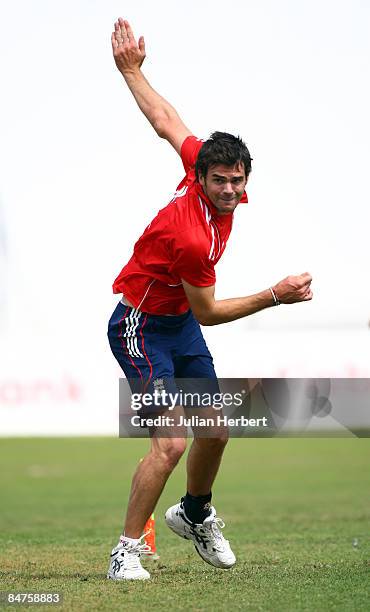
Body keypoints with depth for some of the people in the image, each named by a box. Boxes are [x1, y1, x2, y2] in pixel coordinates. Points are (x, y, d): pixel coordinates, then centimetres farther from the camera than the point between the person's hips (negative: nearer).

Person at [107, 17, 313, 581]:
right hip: (142, 328, -9)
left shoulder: (204, 161, -12)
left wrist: (132, 70, 16)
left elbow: (167, 123, 2)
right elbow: (207, 311, -19)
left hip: (180, 323, 9)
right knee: (170, 443, -20)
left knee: (215, 431, 16)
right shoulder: (193, 238, -33)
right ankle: (127, 551, -10)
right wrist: (275, 296, -20)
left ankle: (195, 515, 42)